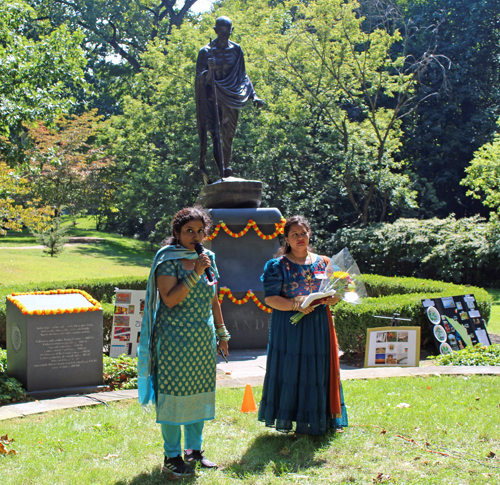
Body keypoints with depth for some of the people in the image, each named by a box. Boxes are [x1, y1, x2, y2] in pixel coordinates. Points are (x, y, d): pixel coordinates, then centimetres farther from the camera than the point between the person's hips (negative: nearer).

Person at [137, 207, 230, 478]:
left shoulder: (207, 259, 11)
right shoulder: (168, 260, -8)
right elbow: (170, 299, -19)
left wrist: (222, 334, 18)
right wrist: (195, 273, -22)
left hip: (203, 338, 6)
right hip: (175, 337, -6)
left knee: (200, 392, 11)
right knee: (174, 394, -2)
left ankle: (194, 450, 25)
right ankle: (172, 456, 8)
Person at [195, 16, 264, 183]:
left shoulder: (236, 50, 8)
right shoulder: (206, 51, -1)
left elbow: (243, 76, 15)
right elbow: (199, 78, -4)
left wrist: (253, 96, 6)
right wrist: (209, 70, -26)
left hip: (231, 98, 4)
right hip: (213, 96, -4)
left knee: (228, 136, 7)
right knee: (215, 134, -16)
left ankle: (226, 169, 18)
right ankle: (221, 171, -22)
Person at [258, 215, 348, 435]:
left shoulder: (323, 262, 11)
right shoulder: (278, 265, 0)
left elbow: (335, 296, 13)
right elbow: (271, 298, -7)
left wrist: (328, 299, -10)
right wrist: (294, 304, -22)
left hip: (319, 326, 3)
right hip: (289, 327, -3)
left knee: (318, 373, 3)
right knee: (289, 372, -3)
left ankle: (315, 422, 14)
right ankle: (287, 420, 8)